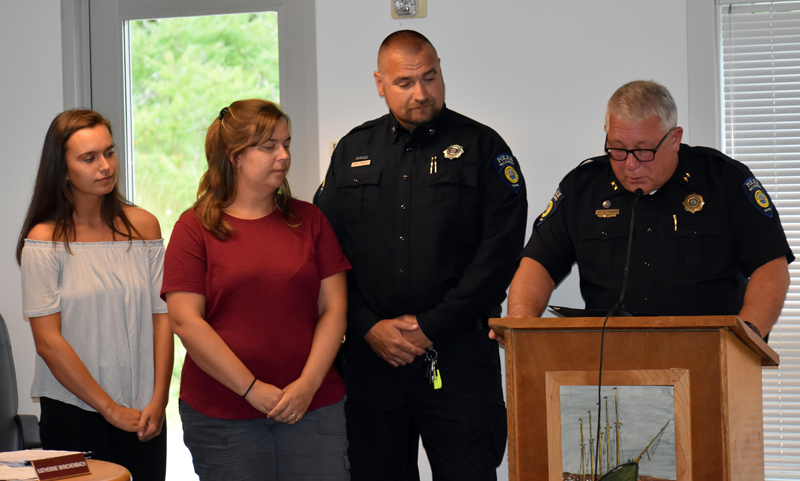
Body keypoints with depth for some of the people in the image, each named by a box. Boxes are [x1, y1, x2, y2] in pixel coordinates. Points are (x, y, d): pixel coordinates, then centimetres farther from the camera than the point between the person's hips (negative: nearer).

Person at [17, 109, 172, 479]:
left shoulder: (143, 226, 5)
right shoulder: (44, 240, -6)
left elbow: (162, 317, 4)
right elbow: (48, 341, -9)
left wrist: (158, 400, -5)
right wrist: (110, 409, -10)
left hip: (144, 413, 3)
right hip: (74, 414, -3)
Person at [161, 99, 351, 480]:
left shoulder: (309, 220, 10)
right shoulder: (195, 228, 1)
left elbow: (333, 308, 5)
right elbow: (186, 320, -7)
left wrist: (308, 384, -8)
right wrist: (253, 390, -10)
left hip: (312, 406, 2)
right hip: (222, 416, -2)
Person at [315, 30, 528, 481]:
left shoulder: (482, 147, 2)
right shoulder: (353, 151, 12)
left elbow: (500, 252, -7)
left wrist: (432, 326, -11)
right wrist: (368, 326, -5)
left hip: (457, 354, -3)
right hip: (372, 354, 3)